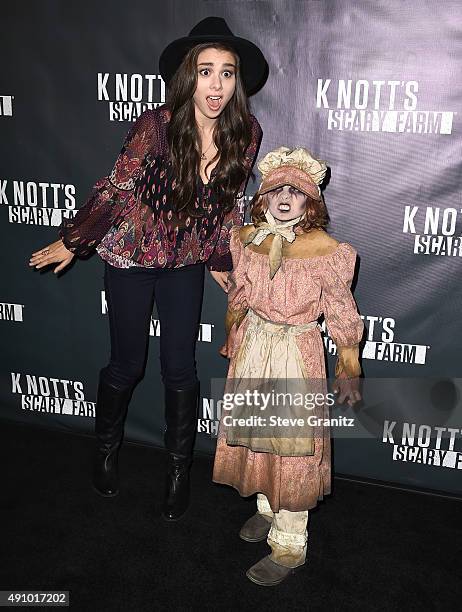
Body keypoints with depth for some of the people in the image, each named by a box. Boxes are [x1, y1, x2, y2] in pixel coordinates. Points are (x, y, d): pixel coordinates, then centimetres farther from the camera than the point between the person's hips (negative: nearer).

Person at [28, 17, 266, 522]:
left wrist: (220, 260, 10)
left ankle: (179, 467, 27)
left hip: (187, 263, 3)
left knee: (179, 368, 5)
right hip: (131, 257, -2)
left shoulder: (246, 134, -12)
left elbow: (229, 203, 2)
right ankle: (107, 448, 38)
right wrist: (72, 242, -2)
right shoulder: (155, 126, -23)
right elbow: (115, 189, -11)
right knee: (126, 365, 9)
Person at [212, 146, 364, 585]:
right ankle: (268, 508, 43)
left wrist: (349, 370, -7)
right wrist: (231, 339, 21)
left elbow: (341, 314, -10)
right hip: (253, 348, 5)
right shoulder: (247, 237, -2)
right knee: (255, 432, 18)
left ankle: (288, 547, 19)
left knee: (292, 444, 3)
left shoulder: (323, 248, -16)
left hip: (298, 353, -5)